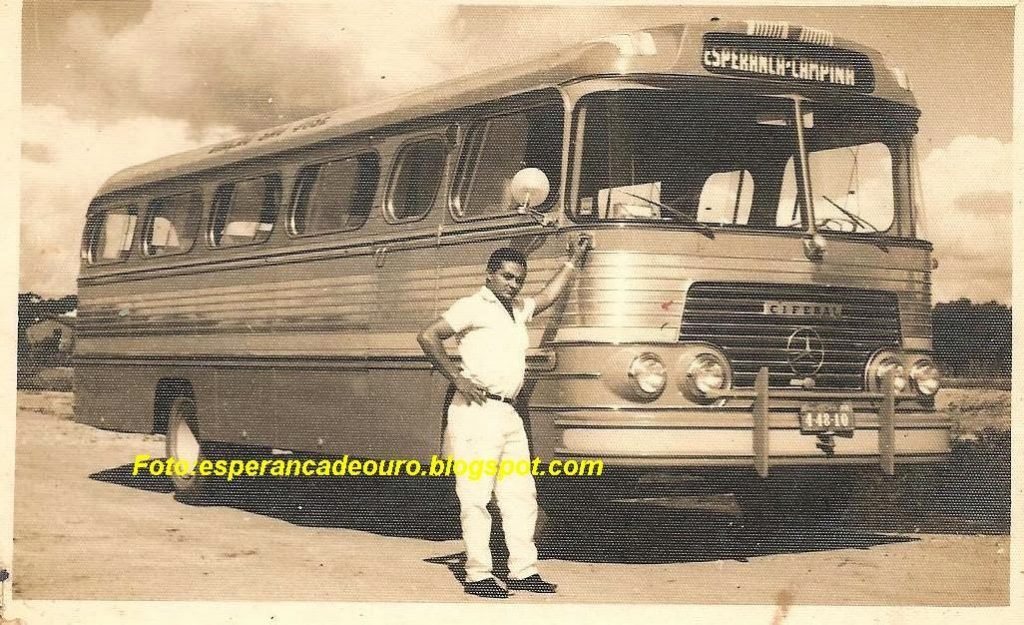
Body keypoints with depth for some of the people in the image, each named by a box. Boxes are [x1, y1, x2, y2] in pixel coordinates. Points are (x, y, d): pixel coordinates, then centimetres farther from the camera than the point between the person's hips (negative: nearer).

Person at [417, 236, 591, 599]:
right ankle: (478, 576, -2)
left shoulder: (517, 309, 20)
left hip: (509, 414, 9)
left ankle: (523, 572, 15)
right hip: (477, 412, -9)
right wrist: (457, 378, -13)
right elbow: (428, 337, -12)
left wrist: (573, 262, 35)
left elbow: (547, 297, 37)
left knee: (520, 495, 9)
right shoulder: (473, 307, -4)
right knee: (476, 496, -5)